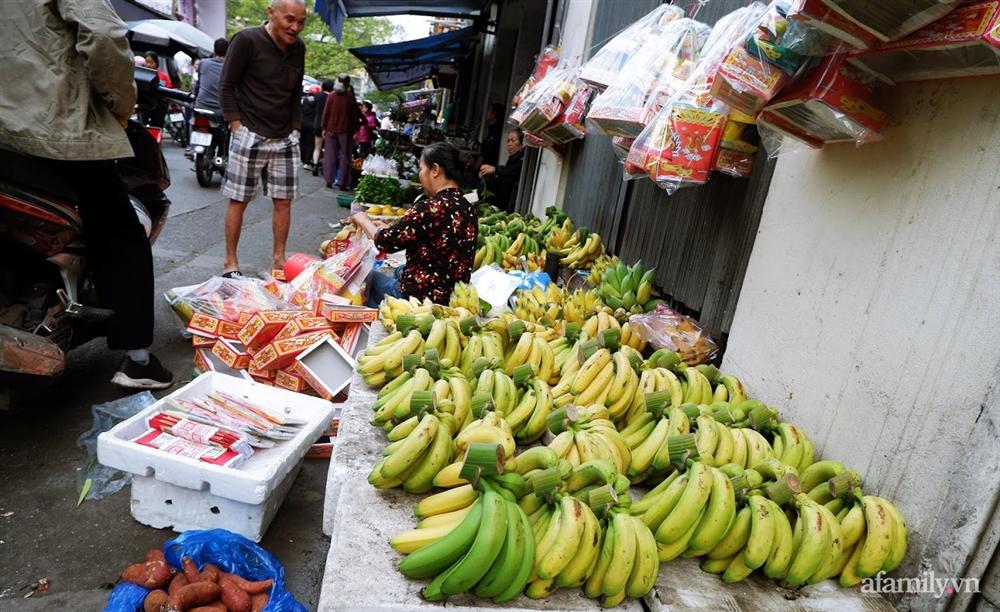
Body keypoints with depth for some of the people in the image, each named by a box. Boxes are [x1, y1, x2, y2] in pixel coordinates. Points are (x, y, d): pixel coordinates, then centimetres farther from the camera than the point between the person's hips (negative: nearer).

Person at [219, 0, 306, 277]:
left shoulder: (298, 48, 7)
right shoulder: (246, 40, -9)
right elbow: (227, 87, -4)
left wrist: (295, 128, 10)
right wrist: (237, 127, -9)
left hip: (285, 139, 5)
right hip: (250, 136, -5)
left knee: (283, 201, 5)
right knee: (238, 200, 1)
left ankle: (278, 259, 15)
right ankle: (230, 262, 12)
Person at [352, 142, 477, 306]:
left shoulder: (431, 207, -22)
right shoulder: (469, 208, 1)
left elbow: (387, 241, -14)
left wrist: (364, 221, 5)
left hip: (422, 297, -8)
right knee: (400, 270, 32)